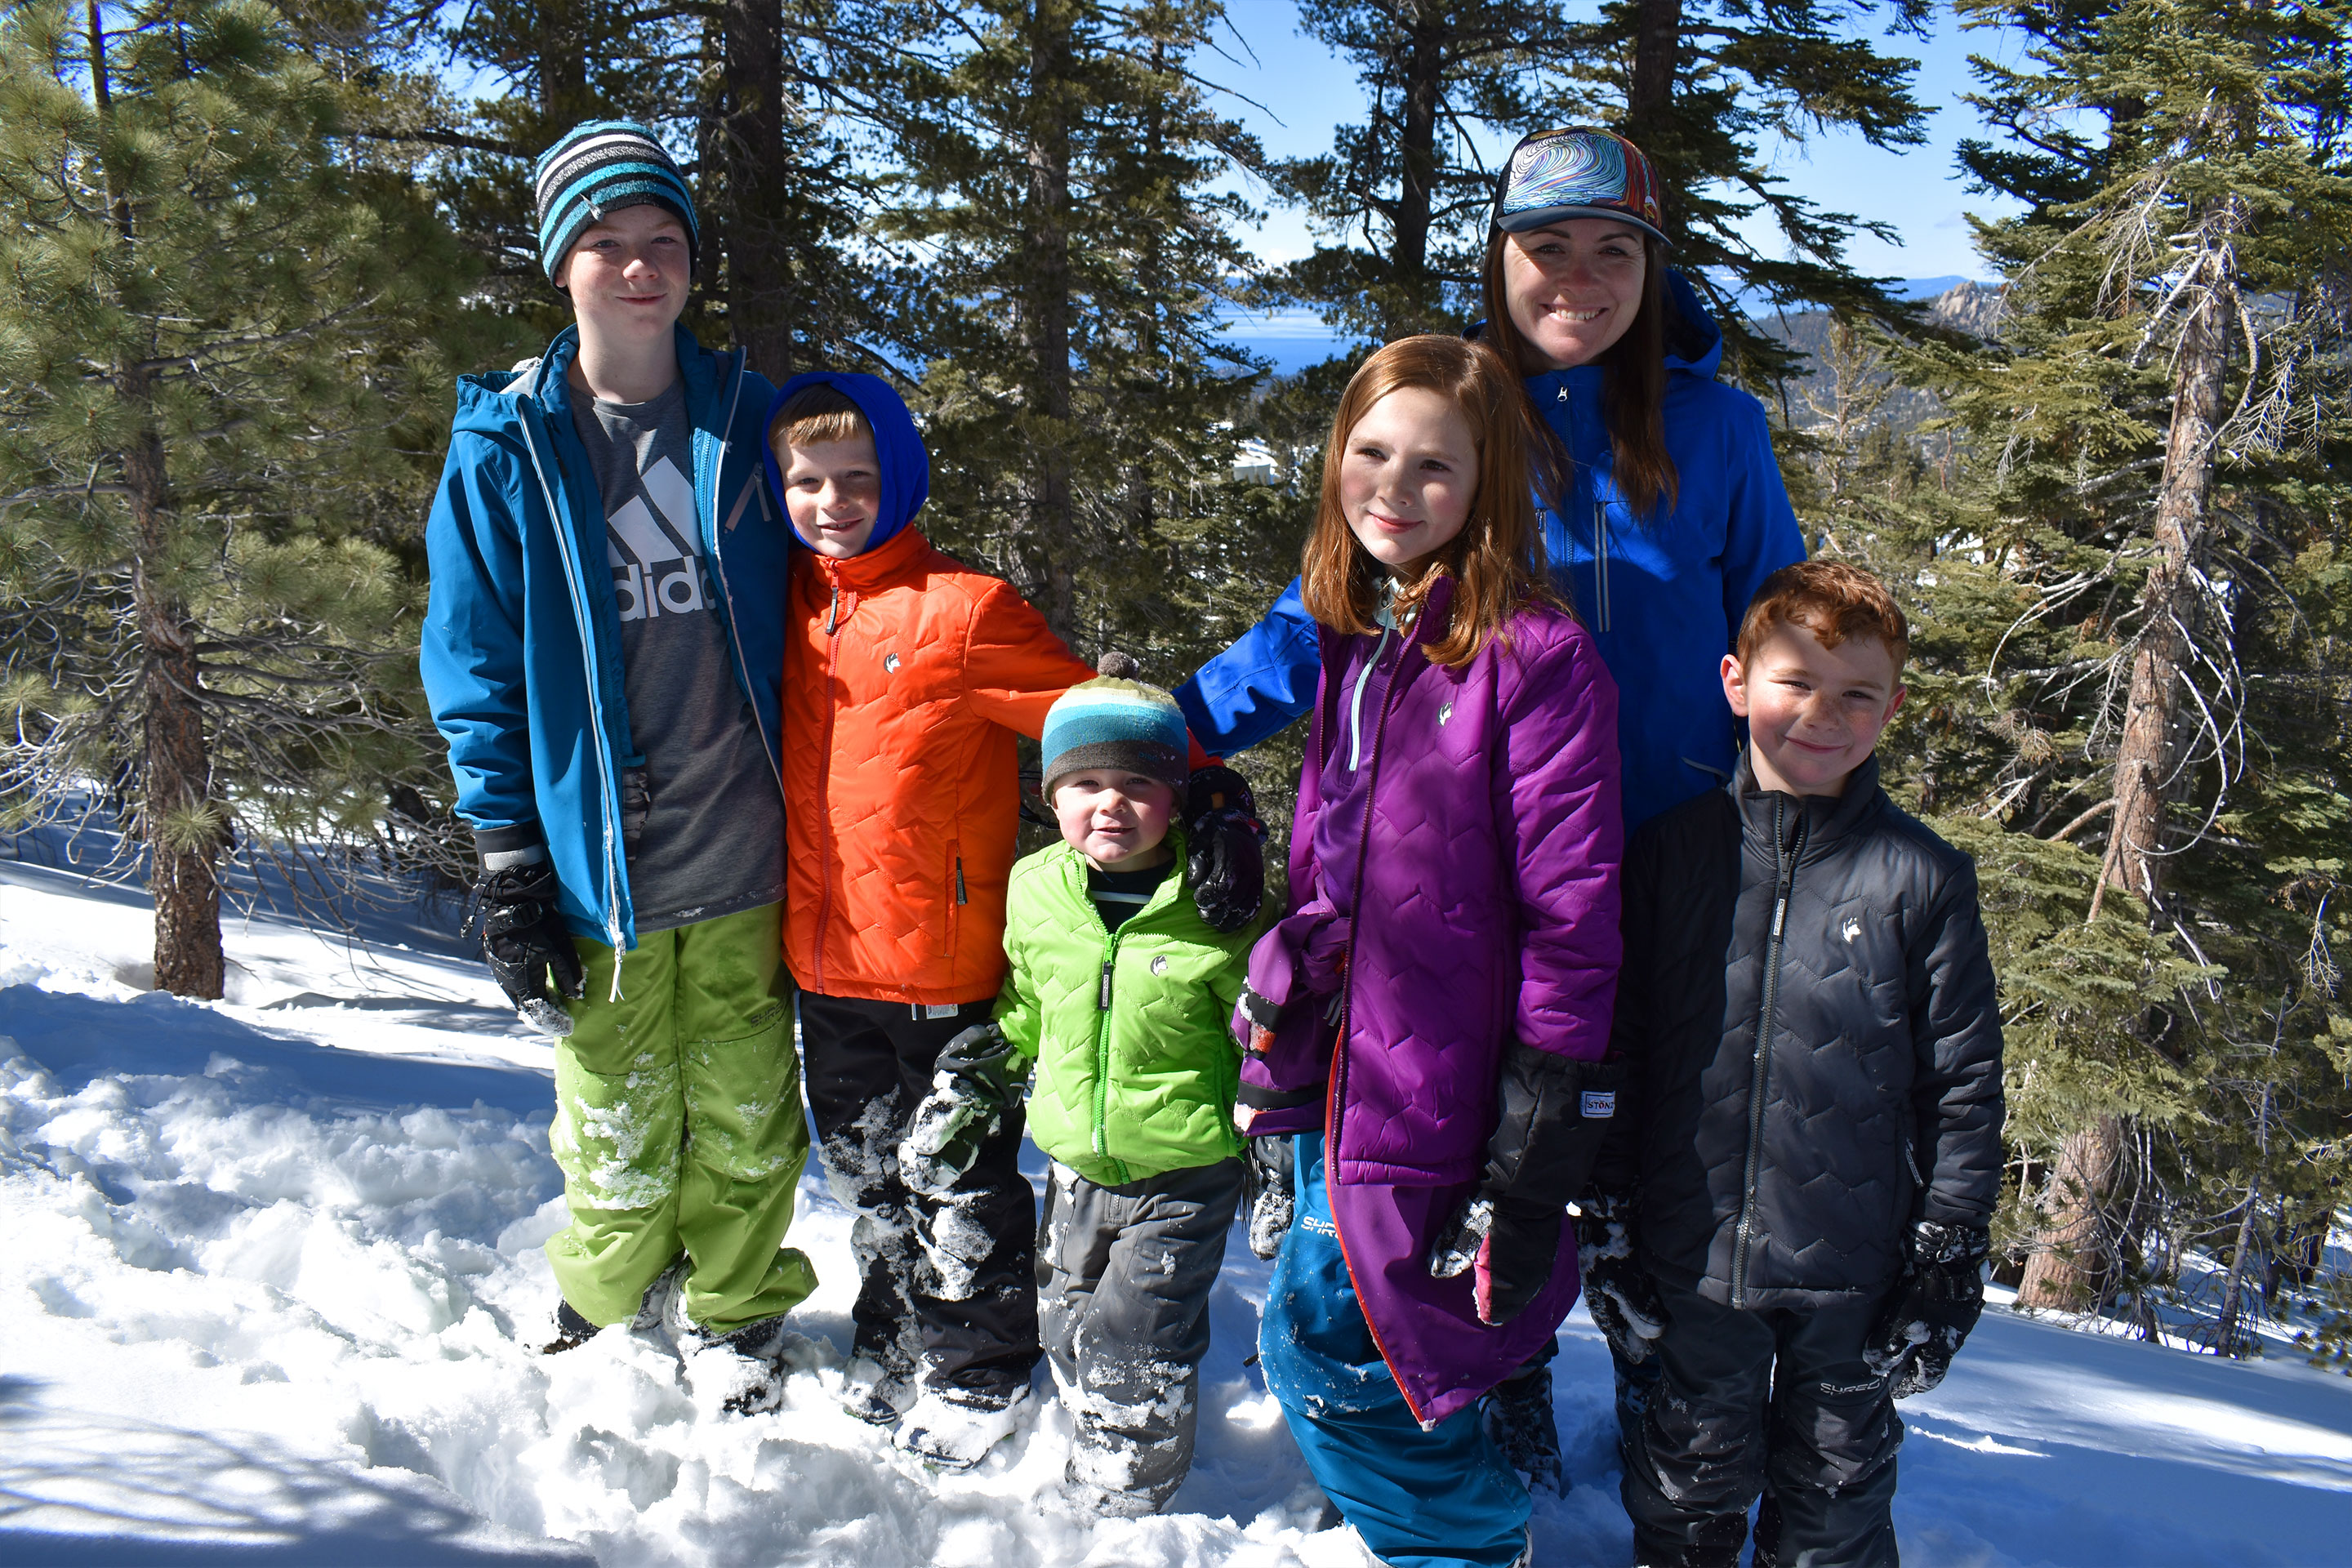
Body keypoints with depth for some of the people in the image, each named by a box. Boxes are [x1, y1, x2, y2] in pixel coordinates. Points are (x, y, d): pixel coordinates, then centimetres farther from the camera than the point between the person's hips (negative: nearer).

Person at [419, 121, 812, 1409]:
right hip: (595, 866, -1)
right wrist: (506, 864, -6)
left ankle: (742, 1321, 33)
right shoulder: (505, 443, 0)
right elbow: (475, 663, 0)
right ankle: (606, 1324, 34)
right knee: (622, 1141, 7)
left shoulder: (742, 419, 7)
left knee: (747, 1126, 11)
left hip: (745, 864, 2)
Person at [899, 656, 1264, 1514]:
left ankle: (1116, 1514, 17)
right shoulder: (1036, 891, -4)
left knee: (1132, 1356, -3)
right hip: (1077, 1162, 5)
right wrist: (965, 1091, 14)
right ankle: (1105, 1465, 39)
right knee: (1070, 1339, 17)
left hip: (1187, 1170, -5)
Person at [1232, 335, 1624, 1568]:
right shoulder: (1348, 635, 9)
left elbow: (1570, 920, -15)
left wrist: (1535, 1156, -16)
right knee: (1314, 1344, 14)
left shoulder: (1532, 658, -14)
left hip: (1435, 1086, -7)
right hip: (1339, 1070, 7)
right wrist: (1277, 1049, 17)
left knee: (1323, 1352, -3)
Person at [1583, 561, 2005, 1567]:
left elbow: (1964, 1080, 1)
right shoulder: (1669, 853, -1)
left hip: (1853, 1273, 0)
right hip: (1693, 1258, 1)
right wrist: (1607, 1224, 3)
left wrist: (1949, 1253, -1)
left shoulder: (1922, 878, -3)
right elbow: (1612, 1049, 3)